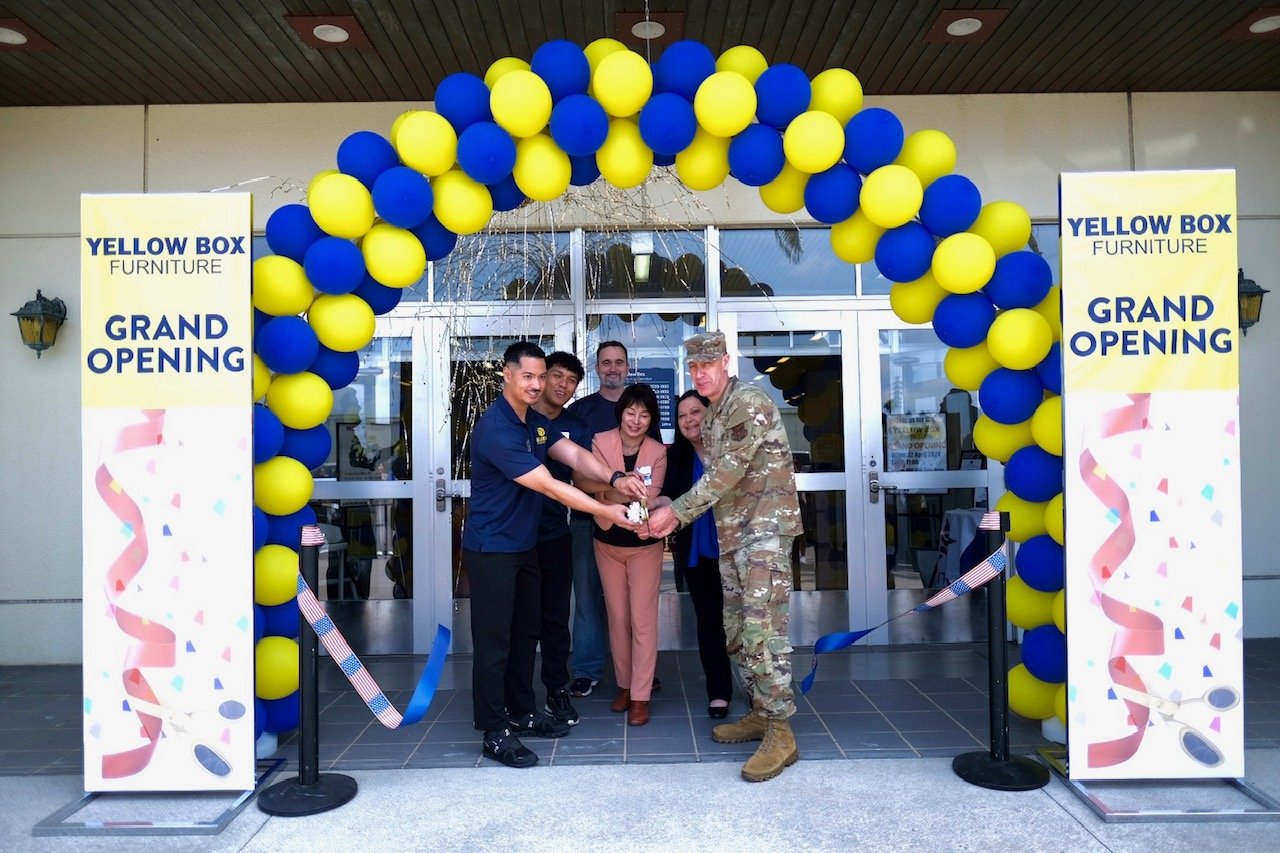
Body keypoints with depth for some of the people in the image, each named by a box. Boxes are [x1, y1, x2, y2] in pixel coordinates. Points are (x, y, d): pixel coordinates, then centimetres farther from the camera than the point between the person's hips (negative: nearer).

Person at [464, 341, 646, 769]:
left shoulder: (537, 422, 7)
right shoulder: (495, 429, -24)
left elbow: (574, 455, -6)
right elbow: (548, 486, -27)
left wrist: (615, 478, -25)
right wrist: (605, 511, -27)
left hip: (524, 545, 9)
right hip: (491, 549, -9)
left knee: (526, 632, 17)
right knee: (494, 639, -1)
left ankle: (521, 713, 31)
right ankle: (494, 733, 10)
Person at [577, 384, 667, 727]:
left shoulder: (658, 453, -9)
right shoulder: (601, 442, -9)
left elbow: (650, 497, -15)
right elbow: (585, 481, -22)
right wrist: (618, 484, -41)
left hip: (644, 544, -1)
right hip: (607, 542, 1)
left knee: (643, 619, -2)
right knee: (617, 617, 13)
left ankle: (640, 696, 8)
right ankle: (624, 685, 28)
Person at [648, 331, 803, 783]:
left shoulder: (750, 403, -13)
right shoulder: (711, 418, 16)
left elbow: (726, 474, -19)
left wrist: (676, 511, -15)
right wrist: (674, 515, 3)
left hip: (765, 529, -10)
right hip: (732, 534, 10)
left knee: (762, 630, -11)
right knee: (737, 631, 13)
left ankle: (780, 734, -4)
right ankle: (761, 713, 26)